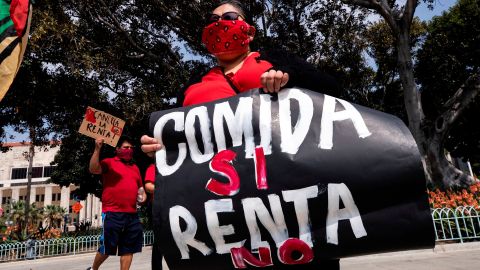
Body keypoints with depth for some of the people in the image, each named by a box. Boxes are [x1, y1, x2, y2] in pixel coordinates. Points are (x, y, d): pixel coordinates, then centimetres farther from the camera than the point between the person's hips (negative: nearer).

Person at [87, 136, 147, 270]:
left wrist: (142, 195, 7)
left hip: (132, 215, 6)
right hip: (112, 214, -5)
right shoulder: (109, 162, 1)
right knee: (107, 247, 5)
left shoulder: (135, 167, 19)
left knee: (129, 248, 8)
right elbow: (93, 169, -17)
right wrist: (97, 149, -23)